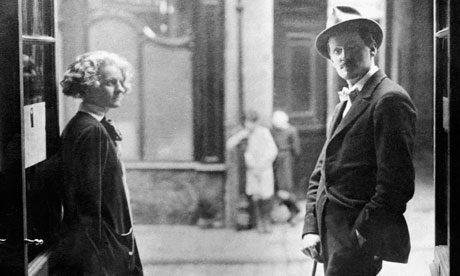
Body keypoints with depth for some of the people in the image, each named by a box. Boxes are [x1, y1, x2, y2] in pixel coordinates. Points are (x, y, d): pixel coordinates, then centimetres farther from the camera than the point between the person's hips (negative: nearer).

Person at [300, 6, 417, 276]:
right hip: (331, 238, 8)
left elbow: (396, 181, -17)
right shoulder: (345, 105, 18)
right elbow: (320, 174, 16)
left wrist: (361, 234, -17)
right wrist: (311, 228, 5)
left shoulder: (390, 99, -10)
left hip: (361, 238, -8)